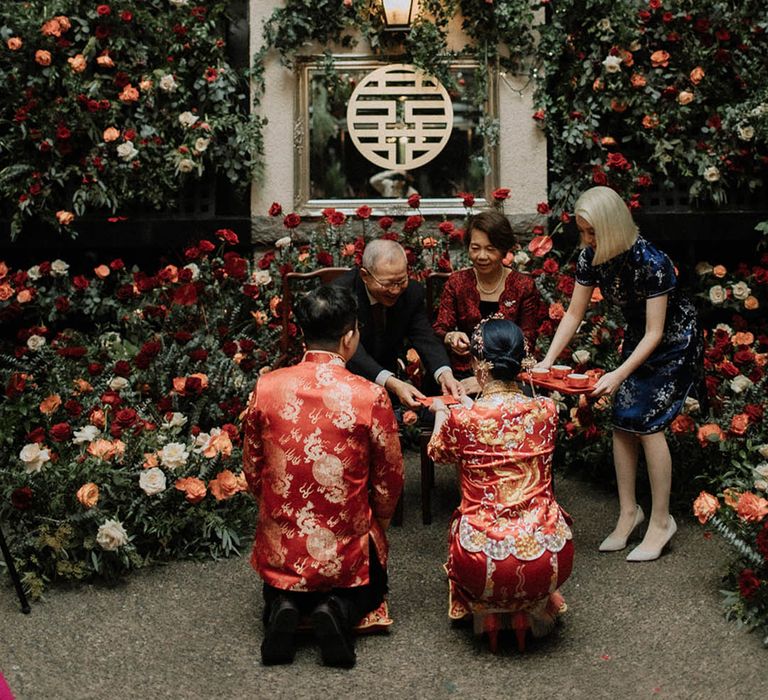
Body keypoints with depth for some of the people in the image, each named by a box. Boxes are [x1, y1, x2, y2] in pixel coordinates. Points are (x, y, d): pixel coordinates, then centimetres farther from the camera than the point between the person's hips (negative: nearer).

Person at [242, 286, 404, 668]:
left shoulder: (266, 387, -10)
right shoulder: (370, 396, -17)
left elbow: (252, 472, 2)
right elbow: (389, 483, -5)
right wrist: (375, 526, 16)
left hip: (280, 550, 2)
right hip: (346, 553, -2)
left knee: (282, 583, 35)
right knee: (372, 586, 30)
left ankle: (284, 606, 1)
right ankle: (338, 611, -2)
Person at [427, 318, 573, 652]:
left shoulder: (462, 420, -11)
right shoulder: (546, 411, -3)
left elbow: (437, 452, 15)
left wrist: (440, 412, 35)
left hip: (485, 564, -2)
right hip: (550, 560, 2)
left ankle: (486, 610, 24)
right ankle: (533, 606, 29)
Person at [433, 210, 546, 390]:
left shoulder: (524, 286, 4)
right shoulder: (457, 282, 8)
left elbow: (527, 341, 0)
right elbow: (440, 329, 4)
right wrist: (450, 338, -22)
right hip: (463, 374, 0)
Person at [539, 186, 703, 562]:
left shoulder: (650, 262, -33)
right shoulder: (591, 257, -14)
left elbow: (654, 333, -30)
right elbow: (574, 313, -6)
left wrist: (619, 374, -38)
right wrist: (547, 361, -15)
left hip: (674, 342, -6)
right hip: (637, 336, 7)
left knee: (648, 423, -12)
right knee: (621, 422, 1)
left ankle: (661, 520, 0)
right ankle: (629, 510, 15)